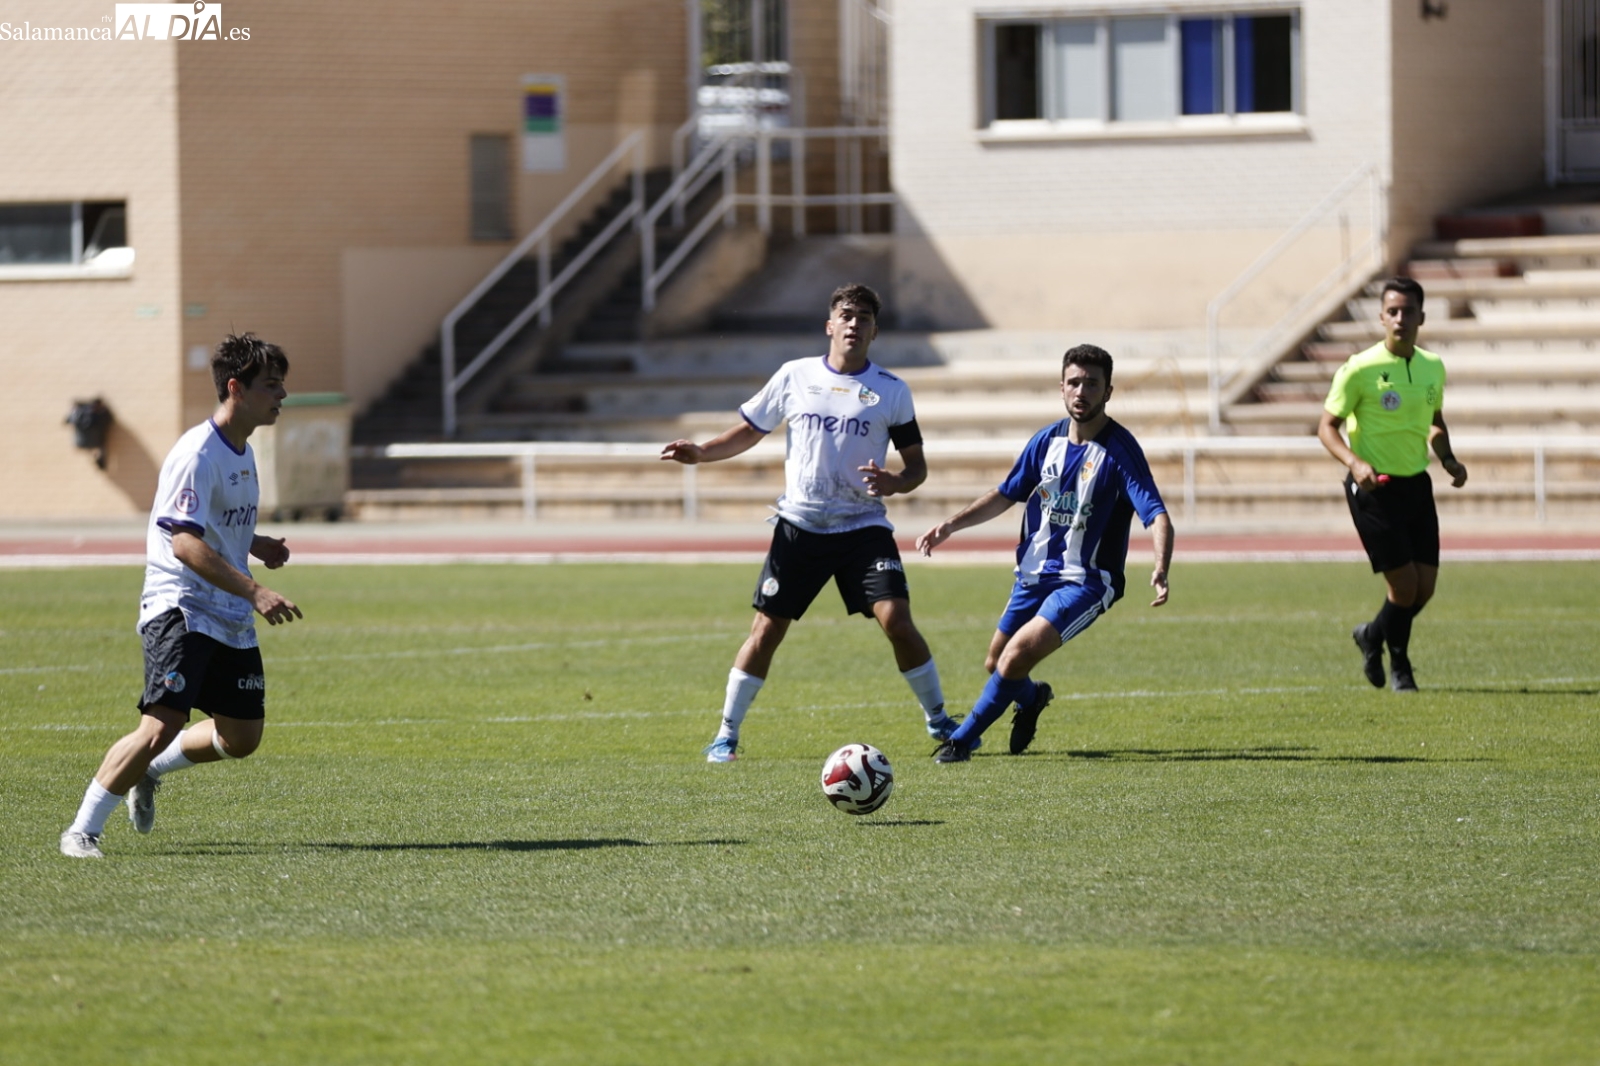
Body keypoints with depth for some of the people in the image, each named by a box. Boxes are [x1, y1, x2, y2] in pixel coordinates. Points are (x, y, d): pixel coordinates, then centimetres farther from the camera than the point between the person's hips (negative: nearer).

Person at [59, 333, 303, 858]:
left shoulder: (243, 453, 13)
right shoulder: (197, 454, -16)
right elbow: (185, 542, -24)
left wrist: (256, 545, 7)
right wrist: (254, 591, -30)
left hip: (232, 618, 9)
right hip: (179, 608, -9)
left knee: (241, 737, 9)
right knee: (161, 726, -20)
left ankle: (149, 770, 34)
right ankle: (82, 831, -10)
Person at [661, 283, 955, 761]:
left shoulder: (891, 391, 1)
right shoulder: (795, 376, 3)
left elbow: (917, 465, 5)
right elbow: (748, 432, 13)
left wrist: (895, 483, -18)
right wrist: (700, 452, -3)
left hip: (864, 527, -1)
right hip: (799, 525, 1)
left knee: (897, 620, -15)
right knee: (765, 631, -1)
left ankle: (938, 720, 3)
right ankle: (726, 735, 10)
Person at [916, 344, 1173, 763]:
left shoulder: (1120, 450, -16)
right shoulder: (1047, 440, 2)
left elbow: (1156, 516, -24)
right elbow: (1006, 495, 15)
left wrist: (1160, 569, -42)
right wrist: (951, 525, 4)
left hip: (1086, 582, -6)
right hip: (1034, 573, 6)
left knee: (1018, 655, -23)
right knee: (996, 665, 15)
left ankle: (964, 738, -5)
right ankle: (1033, 698, 51)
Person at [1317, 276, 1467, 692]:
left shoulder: (1433, 368, 6)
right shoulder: (1359, 370, -12)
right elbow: (1327, 427, -8)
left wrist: (1448, 460, 4)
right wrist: (1355, 463, -25)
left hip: (1416, 484, 6)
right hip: (1374, 486, -6)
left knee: (1425, 587, 4)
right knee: (1404, 584, -8)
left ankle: (1373, 635, 33)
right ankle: (1399, 666, 18)